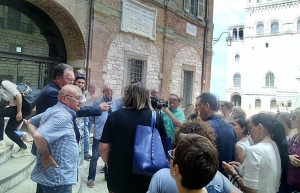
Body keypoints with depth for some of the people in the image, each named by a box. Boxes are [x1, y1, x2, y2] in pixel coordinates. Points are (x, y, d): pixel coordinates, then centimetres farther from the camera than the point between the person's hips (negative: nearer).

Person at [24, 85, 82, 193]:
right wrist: (46, 156, -18)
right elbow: (39, 136, -35)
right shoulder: (62, 116, -23)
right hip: (58, 178, -10)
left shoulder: (53, 110, 9)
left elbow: (30, 122, 19)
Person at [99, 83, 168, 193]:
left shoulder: (115, 116, -10)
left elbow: (103, 147, -7)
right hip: (146, 177, 1)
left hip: (118, 176, 0)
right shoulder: (156, 117, -8)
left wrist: (110, 164, 11)